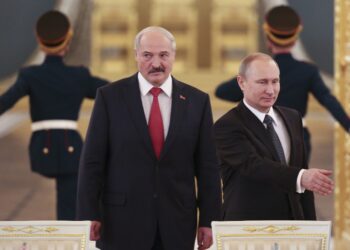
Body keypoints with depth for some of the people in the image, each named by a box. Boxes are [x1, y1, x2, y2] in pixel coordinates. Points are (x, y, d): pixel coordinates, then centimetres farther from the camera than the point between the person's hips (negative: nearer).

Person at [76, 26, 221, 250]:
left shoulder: (196, 101, 4)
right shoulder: (110, 97, 0)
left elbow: (208, 166, 6)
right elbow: (93, 162, 0)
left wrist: (209, 221, 3)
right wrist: (89, 216, -5)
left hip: (178, 224, 2)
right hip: (123, 222, -2)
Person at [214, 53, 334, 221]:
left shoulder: (292, 118, 12)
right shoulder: (227, 126, -10)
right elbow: (253, 165, -25)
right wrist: (300, 177, -40)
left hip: (291, 226, 6)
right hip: (246, 231, -6)